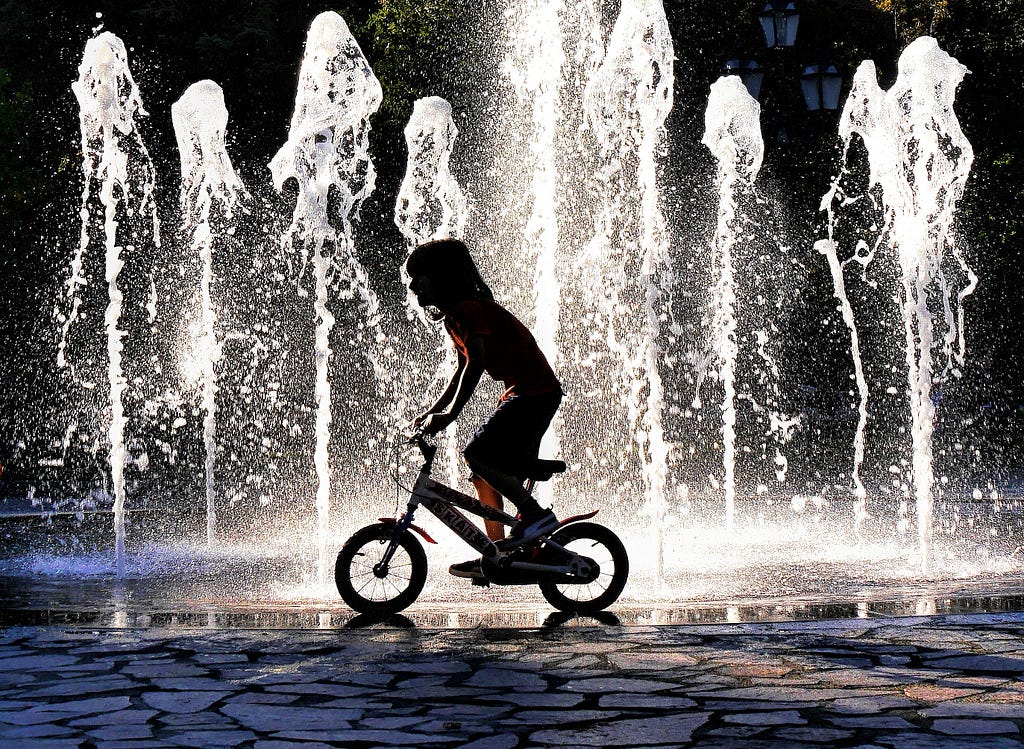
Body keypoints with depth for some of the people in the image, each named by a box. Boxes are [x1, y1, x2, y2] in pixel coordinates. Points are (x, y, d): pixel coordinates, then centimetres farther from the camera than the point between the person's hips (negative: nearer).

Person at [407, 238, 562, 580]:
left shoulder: (468, 310, -17)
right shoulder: (455, 314, 15)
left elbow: (476, 364, -28)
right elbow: (464, 369, 25)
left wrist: (449, 414, -33)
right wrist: (433, 411, 19)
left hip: (534, 393, -10)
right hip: (522, 394, 10)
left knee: (479, 456, -20)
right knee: (487, 472, 9)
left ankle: (536, 514, -9)